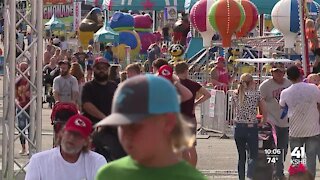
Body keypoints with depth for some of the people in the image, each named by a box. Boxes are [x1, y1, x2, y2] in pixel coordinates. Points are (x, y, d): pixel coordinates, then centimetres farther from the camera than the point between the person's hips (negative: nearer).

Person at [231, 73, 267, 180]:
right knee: (253, 156, 1)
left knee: (241, 157, 13)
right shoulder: (256, 94, -5)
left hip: (238, 128, 3)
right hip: (251, 128, -3)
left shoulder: (235, 95, 2)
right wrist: (261, 123, 19)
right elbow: (265, 113, 4)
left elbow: (236, 112, 11)